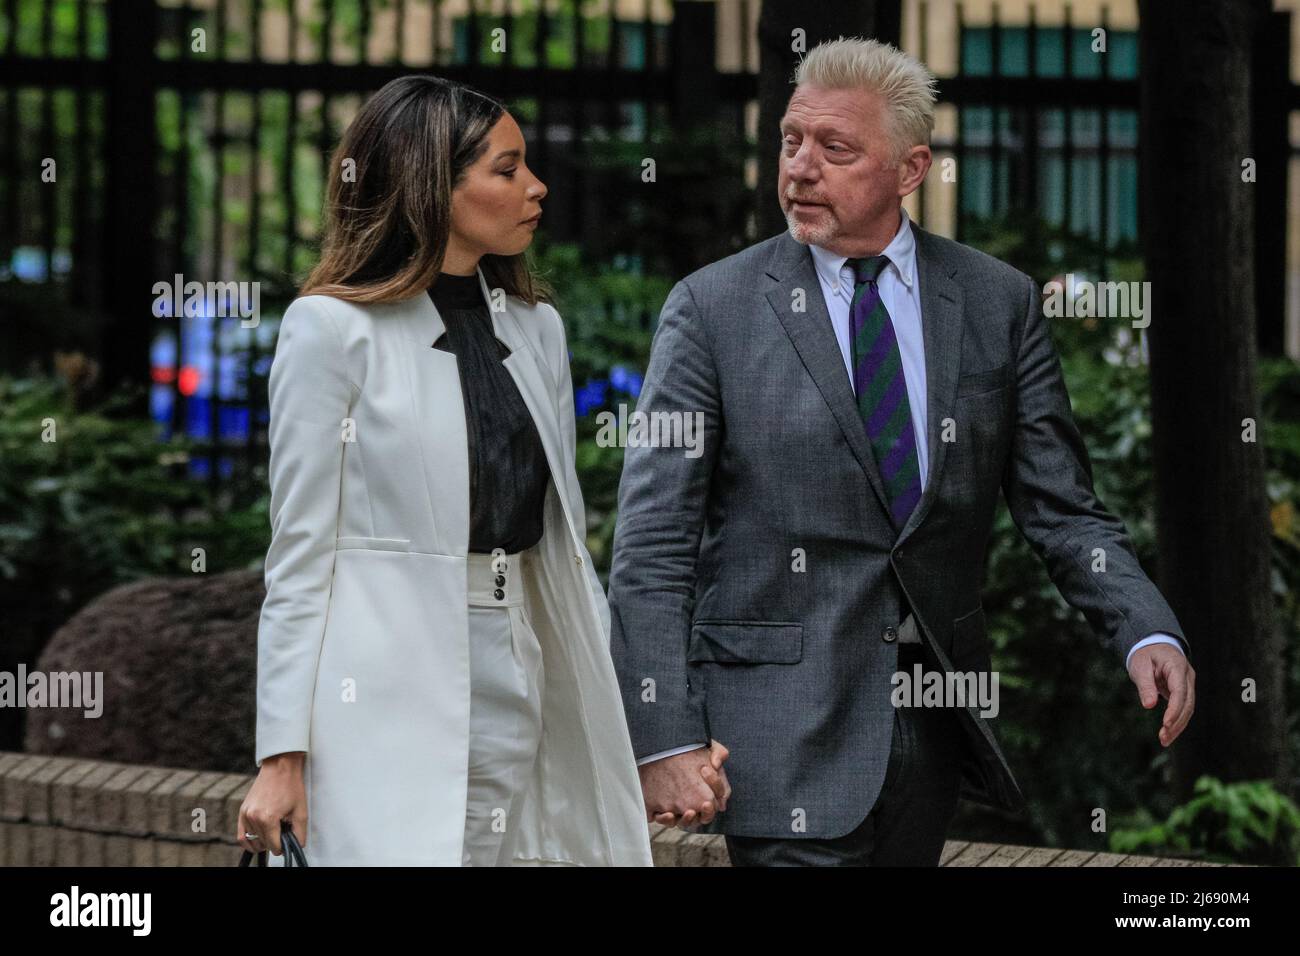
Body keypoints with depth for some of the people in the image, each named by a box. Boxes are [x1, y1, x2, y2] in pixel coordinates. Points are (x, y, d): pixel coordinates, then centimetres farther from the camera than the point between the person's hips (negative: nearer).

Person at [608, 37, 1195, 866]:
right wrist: (664, 739, -13)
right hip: (783, 725, -3)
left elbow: (1062, 510, 8)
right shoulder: (712, 309, -2)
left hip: (936, 723, 3)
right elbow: (653, 543, -4)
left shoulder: (999, 303, 6)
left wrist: (1148, 633, -11)